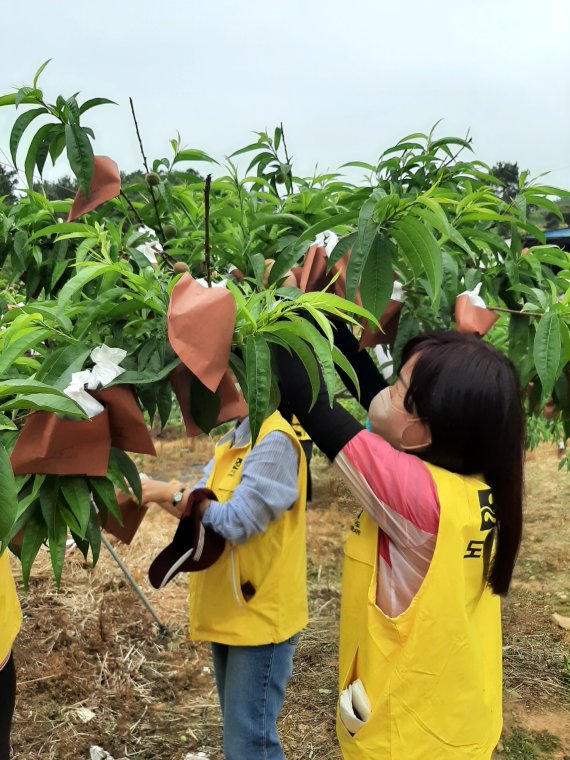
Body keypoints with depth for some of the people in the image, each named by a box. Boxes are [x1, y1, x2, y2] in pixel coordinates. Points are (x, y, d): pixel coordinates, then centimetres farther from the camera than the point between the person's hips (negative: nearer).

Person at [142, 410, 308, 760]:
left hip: (260, 615, -9)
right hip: (231, 612, 9)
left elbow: (237, 521, -25)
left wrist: (173, 494, -19)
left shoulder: (274, 442, -20)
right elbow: (207, 506, 5)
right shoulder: (233, 441, 11)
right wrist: (167, 494, -11)